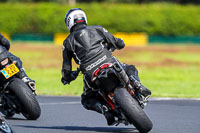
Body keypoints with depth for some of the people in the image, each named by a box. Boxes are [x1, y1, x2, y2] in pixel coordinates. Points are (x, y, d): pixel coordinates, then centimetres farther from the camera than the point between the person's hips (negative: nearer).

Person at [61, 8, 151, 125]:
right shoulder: (97, 29, 18)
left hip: (91, 75, -1)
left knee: (87, 100, 24)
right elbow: (119, 44, 18)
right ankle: (138, 86, -5)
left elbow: (66, 67, 13)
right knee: (131, 70, 29)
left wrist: (66, 78, 35)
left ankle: (103, 109, -8)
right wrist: (109, 47, 40)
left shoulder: (68, 42, 17)